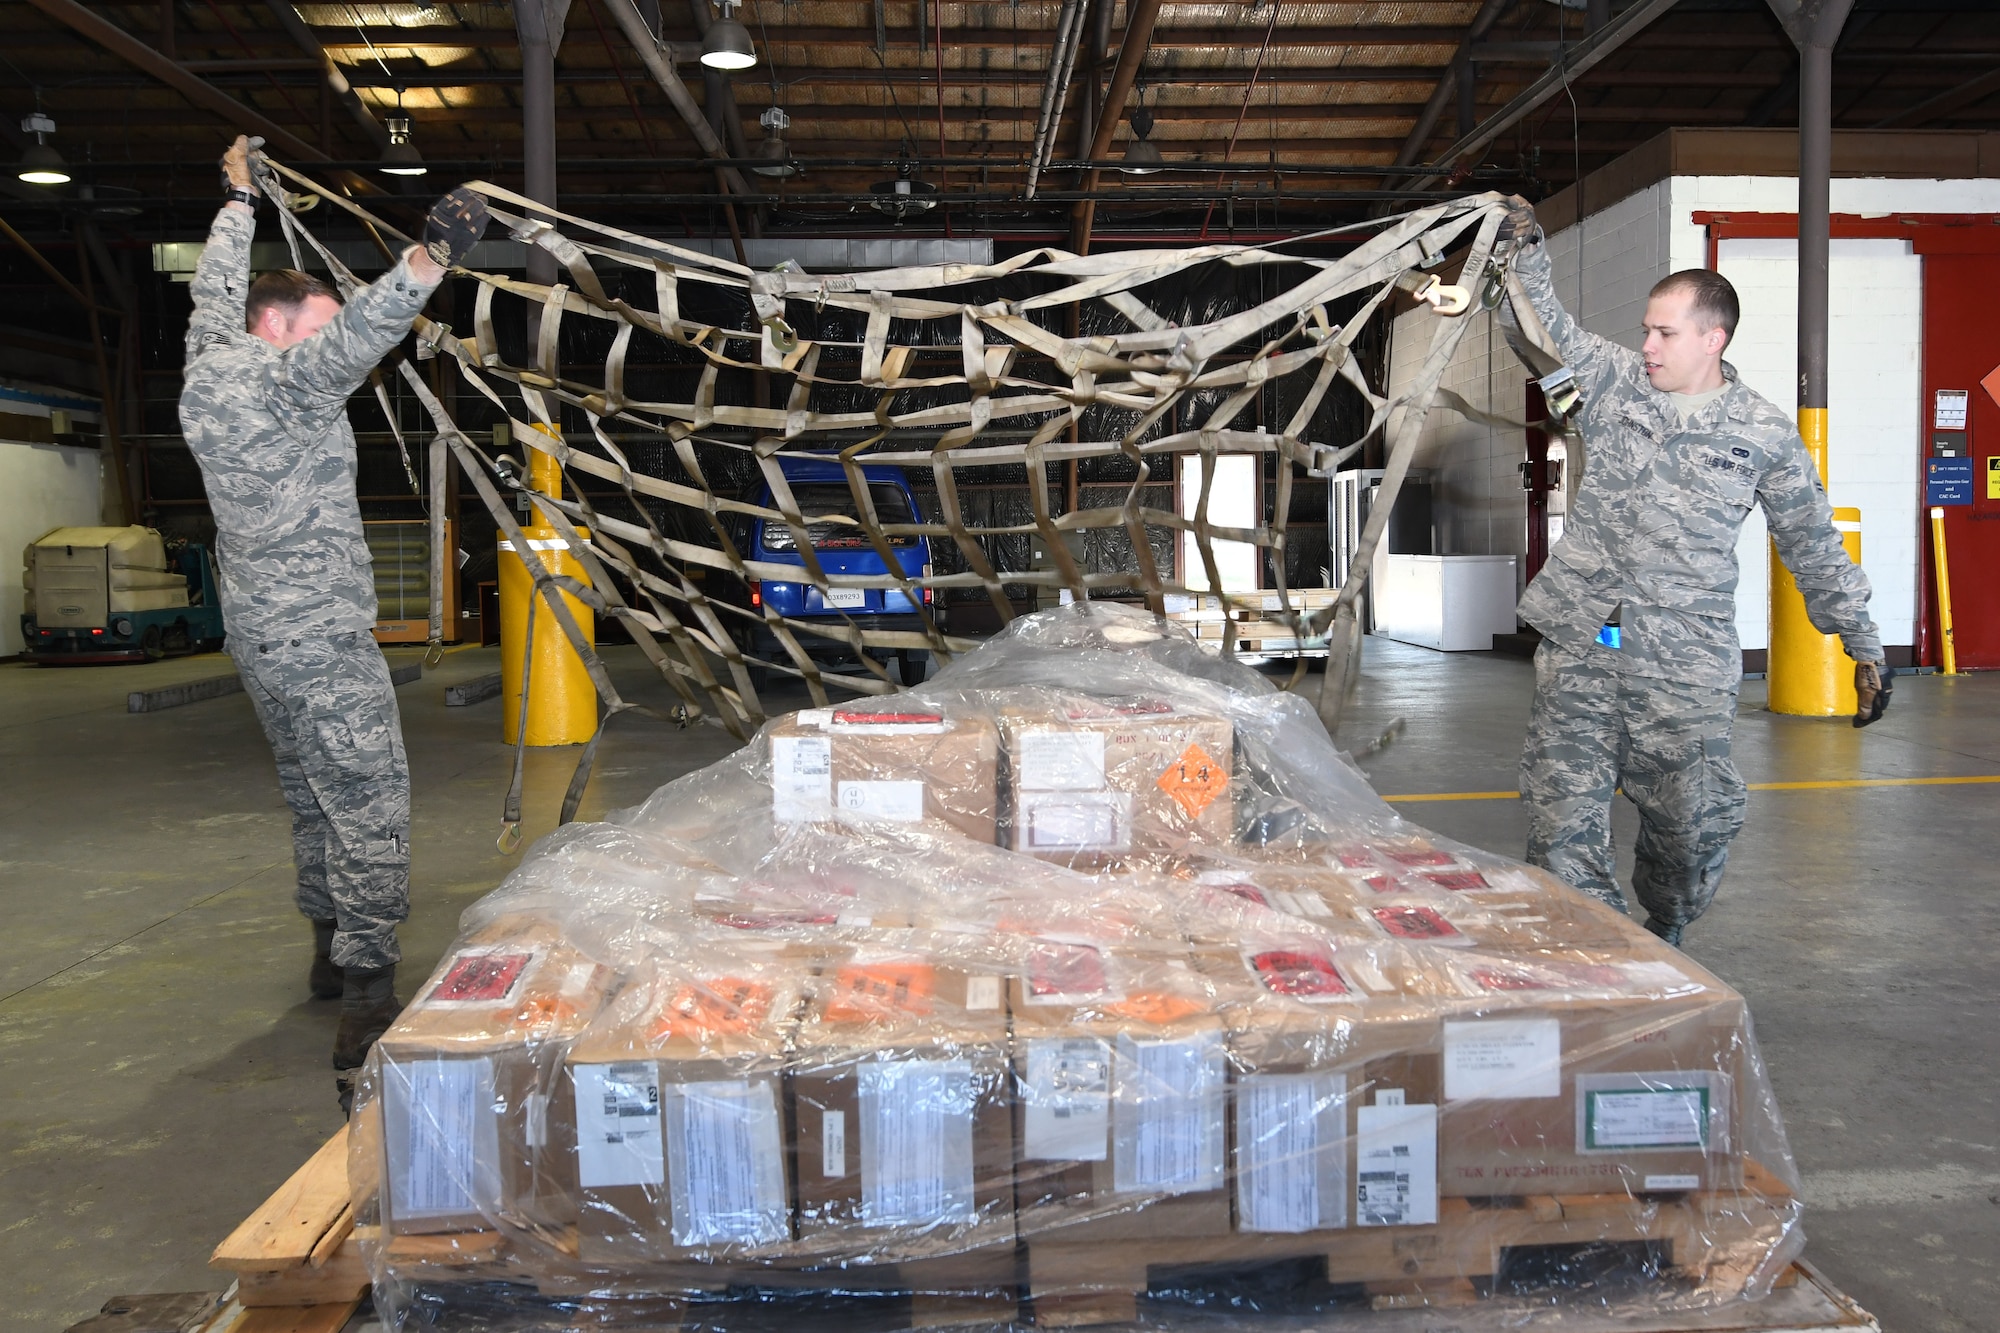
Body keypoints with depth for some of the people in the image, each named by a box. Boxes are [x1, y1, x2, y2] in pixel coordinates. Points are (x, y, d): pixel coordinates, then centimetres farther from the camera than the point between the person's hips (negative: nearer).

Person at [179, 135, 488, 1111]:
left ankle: (333, 949, 31)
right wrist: (431, 257, -41)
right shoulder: (282, 376, -11)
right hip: (320, 637, -10)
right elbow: (359, 334, -30)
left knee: (312, 795, 20)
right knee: (369, 804, -11)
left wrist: (238, 204, 44)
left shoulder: (208, 364, 12)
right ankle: (367, 1007, -16)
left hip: (256, 631, 10)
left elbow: (217, 287, 30)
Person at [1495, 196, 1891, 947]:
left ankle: (1663, 941, 32)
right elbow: (1545, 329, 0)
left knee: (1689, 818, 5)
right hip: (1579, 642, 1)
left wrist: (1864, 647, 13)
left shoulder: (1765, 433, 5)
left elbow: (1814, 546, 12)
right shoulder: (1613, 382, 7)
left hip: (1685, 661, -1)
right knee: (1562, 814, -2)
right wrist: (1524, 253, -18)